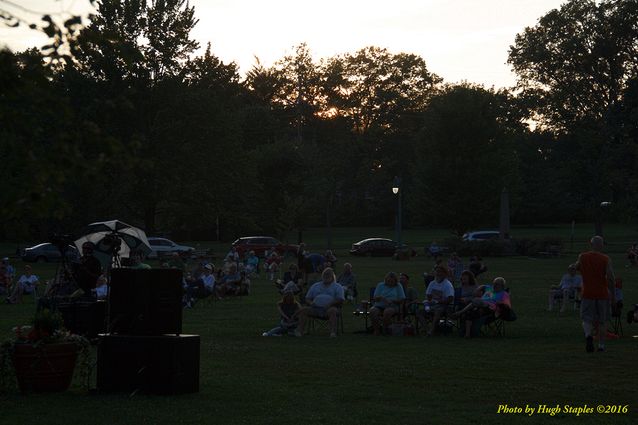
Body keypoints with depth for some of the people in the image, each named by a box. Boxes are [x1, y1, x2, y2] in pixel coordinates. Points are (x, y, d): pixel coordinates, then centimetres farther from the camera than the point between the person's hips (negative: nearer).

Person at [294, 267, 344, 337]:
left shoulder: (338, 287, 15)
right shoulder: (315, 286, 26)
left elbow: (340, 300, 1)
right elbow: (307, 299, 22)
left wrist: (330, 304, -16)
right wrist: (311, 303, -3)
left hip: (329, 309, -3)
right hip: (316, 309, 3)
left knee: (332, 310, -38)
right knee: (303, 310, -22)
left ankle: (333, 332, -50)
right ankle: (299, 331, -33)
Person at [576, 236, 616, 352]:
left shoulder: (582, 257, -1)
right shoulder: (606, 259, -6)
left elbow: (576, 267, 18)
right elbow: (611, 277, -12)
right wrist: (613, 294, -4)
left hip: (587, 294, 0)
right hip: (602, 294, 0)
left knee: (587, 320, 2)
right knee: (601, 321, 13)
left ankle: (588, 335, -27)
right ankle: (601, 345, 18)